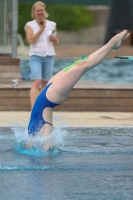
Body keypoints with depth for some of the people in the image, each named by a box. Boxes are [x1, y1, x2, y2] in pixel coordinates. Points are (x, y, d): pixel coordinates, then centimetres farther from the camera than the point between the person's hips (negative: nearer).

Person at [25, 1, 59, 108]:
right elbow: (30, 40, -14)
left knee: (45, 84, 8)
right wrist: (41, 29, -13)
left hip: (49, 56, 4)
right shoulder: (30, 25, 0)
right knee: (36, 82, -18)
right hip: (36, 56, -4)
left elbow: (56, 42, 15)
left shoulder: (52, 25, 8)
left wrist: (54, 38, -8)